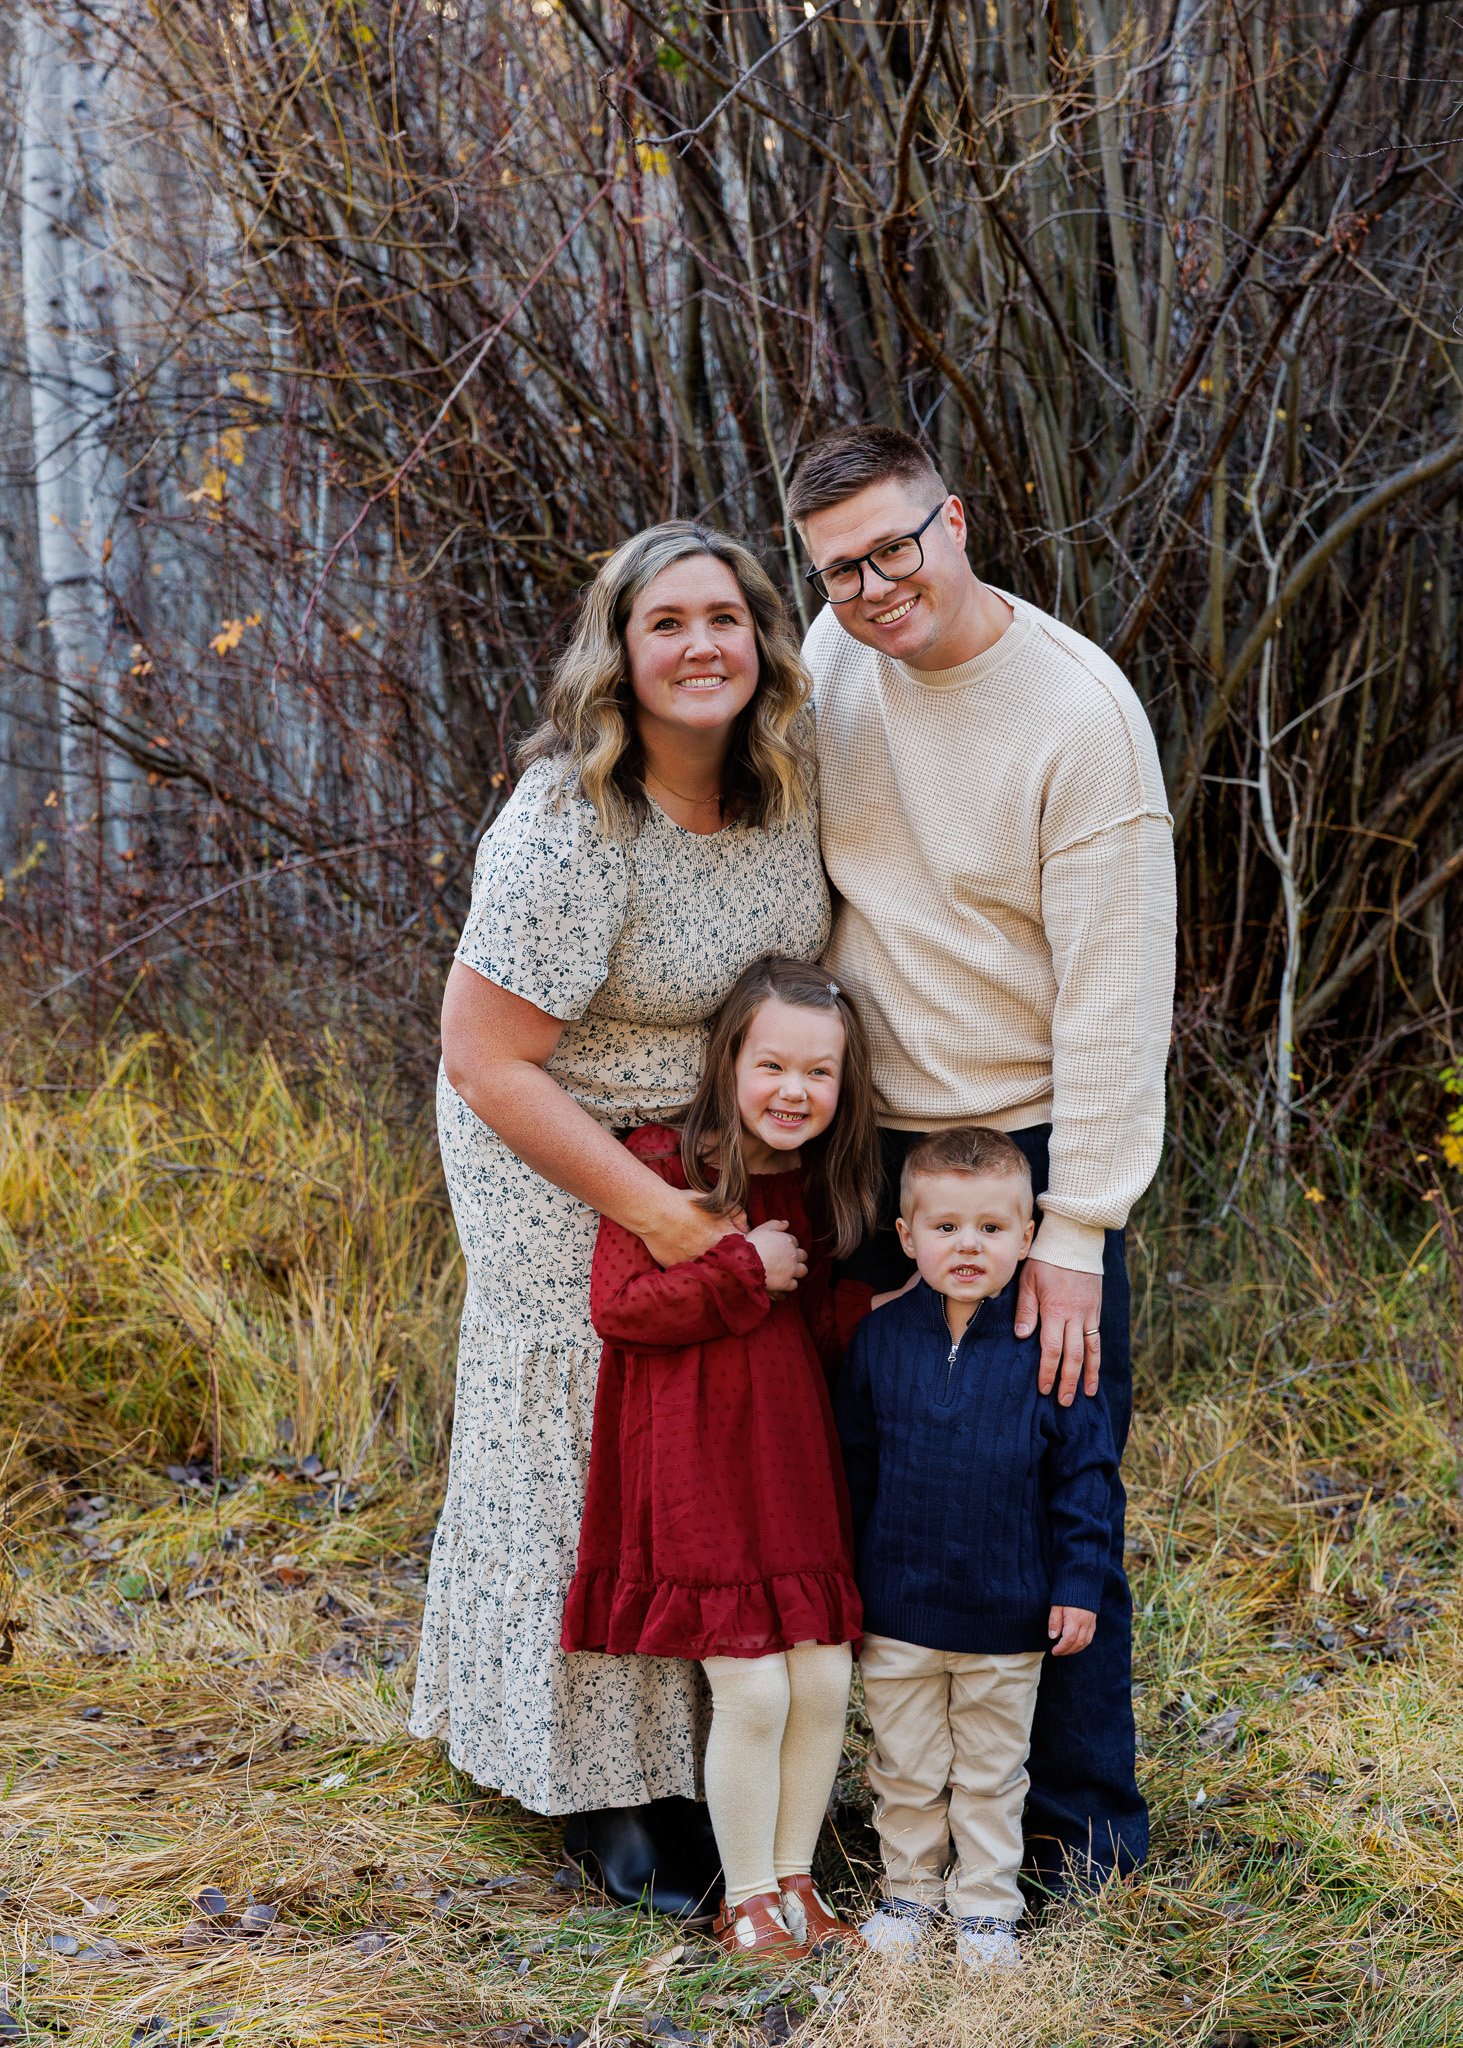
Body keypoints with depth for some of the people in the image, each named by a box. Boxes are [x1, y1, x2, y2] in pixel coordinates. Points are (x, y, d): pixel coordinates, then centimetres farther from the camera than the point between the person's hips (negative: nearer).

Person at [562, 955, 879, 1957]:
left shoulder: (819, 1189, 10)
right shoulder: (663, 1167, -9)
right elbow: (616, 1307, -14)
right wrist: (743, 1272, -17)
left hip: (800, 1464, 6)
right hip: (699, 1467, -6)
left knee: (825, 1682, 6)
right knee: (752, 1691, -5)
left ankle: (794, 1878, 25)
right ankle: (747, 1899, 15)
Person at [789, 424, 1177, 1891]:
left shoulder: (1080, 710, -16)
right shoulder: (834, 658, 0)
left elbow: (1115, 991, -16)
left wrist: (1073, 1233, -18)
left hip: (1026, 1148, -5)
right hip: (867, 1139, 5)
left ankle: (1083, 1817, 19)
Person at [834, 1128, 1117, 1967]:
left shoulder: (1047, 1345, -10)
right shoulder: (881, 1339, -5)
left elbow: (1086, 1467, -4)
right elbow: (853, 1461, 6)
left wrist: (1079, 1581, -5)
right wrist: (845, 1578, 8)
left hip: (1009, 1614, -1)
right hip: (899, 1607, 1)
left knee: (992, 1774, 14)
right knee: (907, 1769, 15)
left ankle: (987, 1906, 30)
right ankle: (909, 1891, 34)